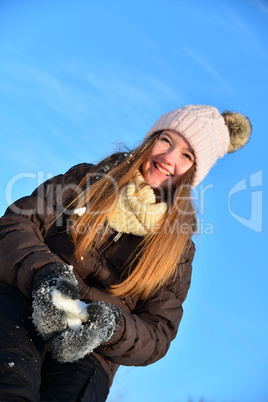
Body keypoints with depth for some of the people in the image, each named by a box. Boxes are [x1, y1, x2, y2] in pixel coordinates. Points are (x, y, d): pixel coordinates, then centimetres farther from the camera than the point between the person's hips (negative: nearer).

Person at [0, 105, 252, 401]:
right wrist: (44, 273, -18)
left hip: (88, 355, 2)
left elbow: (158, 336, 7)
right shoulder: (87, 179, 12)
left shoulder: (178, 246, 11)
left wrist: (112, 326, -16)